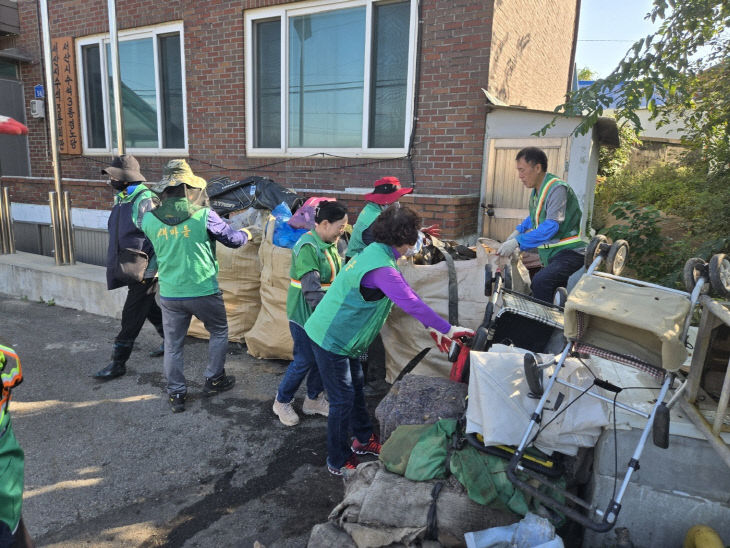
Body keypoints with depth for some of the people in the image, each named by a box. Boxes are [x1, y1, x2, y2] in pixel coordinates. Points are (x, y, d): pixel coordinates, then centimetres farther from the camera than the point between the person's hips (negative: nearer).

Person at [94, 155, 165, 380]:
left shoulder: (145, 201, -18)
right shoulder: (121, 199, 11)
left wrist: (149, 271, -19)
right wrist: (115, 265, 24)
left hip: (144, 271, -9)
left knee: (131, 316, -1)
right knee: (150, 309, 20)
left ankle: (118, 363, 9)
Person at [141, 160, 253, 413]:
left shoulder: (149, 219, -2)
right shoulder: (203, 215, -13)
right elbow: (233, 239, -1)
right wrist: (246, 234, 21)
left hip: (170, 294, 3)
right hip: (203, 291, -3)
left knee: (173, 345, 16)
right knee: (219, 332, 21)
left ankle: (176, 393, 23)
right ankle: (214, 380, 30)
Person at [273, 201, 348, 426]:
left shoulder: (329, 245, 7)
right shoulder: (307, 247, -21)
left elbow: (337, 277, 17)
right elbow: (311, 289, -26)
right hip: (304, 314, -8)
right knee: (304, 360, 1)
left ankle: (314, 400, 33)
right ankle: (282, 402, 23)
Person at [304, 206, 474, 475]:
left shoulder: (374, 252, 4)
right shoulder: (381, 267, -29)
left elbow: (406, 294, 8)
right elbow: (411, 303, -35)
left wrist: (432, 327, 7)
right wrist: (448, 329, -25)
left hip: (339, 335, 10)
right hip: (331, 339, -10)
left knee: (356, 387, 22)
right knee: (343, 400, 3)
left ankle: (363, 440, 41)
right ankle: (339, 462, 22)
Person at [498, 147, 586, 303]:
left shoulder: (557, 189, -18)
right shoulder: (536, 190, 11)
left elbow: (551, 226, -29)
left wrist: (517, 242, -31)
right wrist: (518, 231, 14)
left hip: (569, 253, -10)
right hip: (551, 254, 10)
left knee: (541, 281, -33)